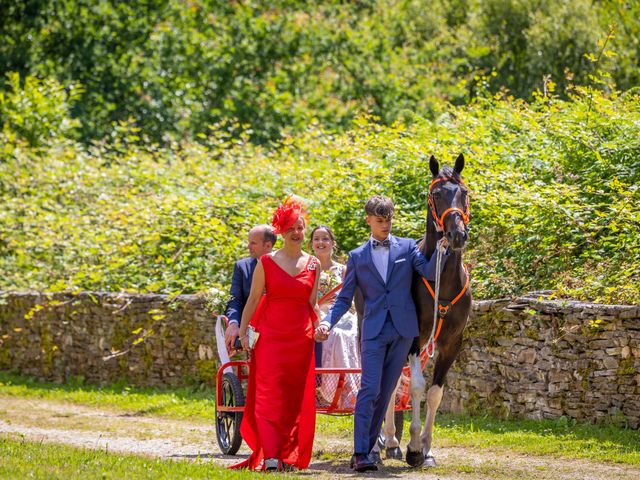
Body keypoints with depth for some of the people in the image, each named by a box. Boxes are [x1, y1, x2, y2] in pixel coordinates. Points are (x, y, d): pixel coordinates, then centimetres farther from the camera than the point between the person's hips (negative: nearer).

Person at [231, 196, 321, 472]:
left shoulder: (313, 264, 10)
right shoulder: (267, 263, 2)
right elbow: (253, 300, 4)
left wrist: (320, 325, 5)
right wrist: (242, 332, 2)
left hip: (301, 339, 3)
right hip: (271, 336, -3)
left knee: (297, 399, 3)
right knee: (269, 395, -10)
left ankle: (289, 456, 11)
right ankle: (270, 456, -16)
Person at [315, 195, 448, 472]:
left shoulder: (408, 247, 9)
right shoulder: (357, 256, 10)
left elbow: (429, 272, -4)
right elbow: (345, 298, 9)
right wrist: (328, 322, -7)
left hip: (403, 329, 1)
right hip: (374, 330, -1)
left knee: (385, 392, 6)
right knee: (369, 390, -12)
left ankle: (368, 447, 13)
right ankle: (360, 454, -15)